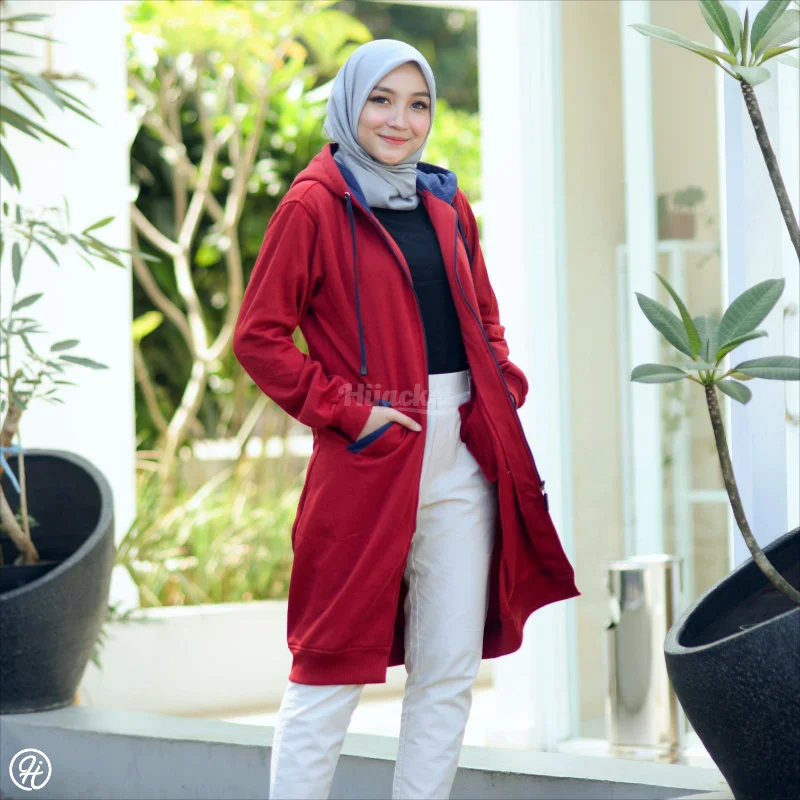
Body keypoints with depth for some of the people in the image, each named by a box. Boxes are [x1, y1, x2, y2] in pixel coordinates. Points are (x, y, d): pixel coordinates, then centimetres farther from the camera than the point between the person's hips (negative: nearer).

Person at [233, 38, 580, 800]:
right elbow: (258, 336, -7)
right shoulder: (315, 204, -4)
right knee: (333, 666, -3)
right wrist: (347, 412, -12)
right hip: (370, 456, -6)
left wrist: (504, 388, 8)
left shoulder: (445, 205, 14)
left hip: (463, 458, 6)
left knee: (451, 668, 6)